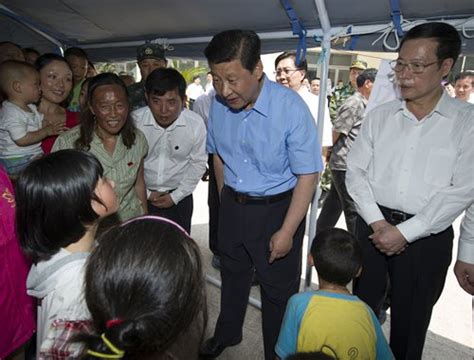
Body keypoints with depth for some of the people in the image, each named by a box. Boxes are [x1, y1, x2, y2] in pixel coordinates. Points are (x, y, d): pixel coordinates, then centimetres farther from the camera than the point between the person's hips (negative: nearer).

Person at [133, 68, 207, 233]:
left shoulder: (196, 124, -17)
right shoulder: (134, 121, -18)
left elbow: (197, 163, -5)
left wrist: (176, 196, -6)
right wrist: (146, 194, -5)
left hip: (179, 197, 0)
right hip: (141, 197, 0)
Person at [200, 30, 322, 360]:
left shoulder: (290, 107, -23)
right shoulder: (218, 103, -8)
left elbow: (308, 174, -19)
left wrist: (287, 231, -19)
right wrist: (226, 199, 10)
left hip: (277, 208, -5)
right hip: (232, 205, 5)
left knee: (278, 290, 11)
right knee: (232, 275, 26)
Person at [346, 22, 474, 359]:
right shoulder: (379, 116, 4)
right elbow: (355, 171, 2)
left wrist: (405, 232, -15)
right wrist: (377, 221, -10)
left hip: (427, 237, -2)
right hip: (373, 226, 3)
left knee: (410, 321, 14)